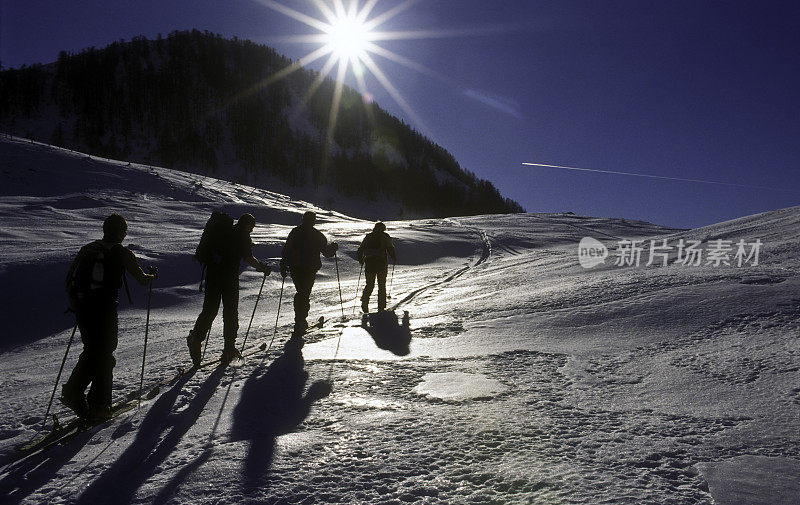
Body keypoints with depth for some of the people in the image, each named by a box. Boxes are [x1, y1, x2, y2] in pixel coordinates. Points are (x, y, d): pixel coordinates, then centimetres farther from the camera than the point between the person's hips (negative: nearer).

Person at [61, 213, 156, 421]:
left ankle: (73, 391, 7)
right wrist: (152, 275, 25)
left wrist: (75, 306, 24)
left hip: (82, 309, 5)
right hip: (104, 311, -5)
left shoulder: (87, 249, 13)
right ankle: (99, 406, 10)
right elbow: (142, 279, 3)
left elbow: (69, 278, 15)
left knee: (91, 352, 21)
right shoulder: (122, 253, -3)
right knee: (104, 356, 6)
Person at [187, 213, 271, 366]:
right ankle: (229, 348, 7)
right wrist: (262, 267, 3)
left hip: (212, 273, 5)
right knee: (230, 311, 4)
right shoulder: (242, 236, -1)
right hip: (230, 276, -5)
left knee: (209, 310, 6)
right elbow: (248, 258, -11)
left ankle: (196, 337, -16)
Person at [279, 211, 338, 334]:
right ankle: (300, 322, -7)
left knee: (300, 293, 20)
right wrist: (333, 247, 24)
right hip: (310, 269, -3)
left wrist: (283, 267, 10)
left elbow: (285, 251, 3)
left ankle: (300, 320, 22)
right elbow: (327, 252, 3)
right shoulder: (317, 235, -4)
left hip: (295, 269, 3)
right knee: (305, 295, 2)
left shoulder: (294, 233, 4)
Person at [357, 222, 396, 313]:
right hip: (381, 263, -3)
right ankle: (381, 307, 5)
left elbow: (360, 249, 12)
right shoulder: (385, 236, 2)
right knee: (382, 285, 8)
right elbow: (390, 248, -4)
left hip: (369, 263, 3)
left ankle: (365, 301, -11)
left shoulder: (368, 236, 11)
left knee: (369, 285, 13)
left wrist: (361, 259, 25)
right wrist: (394, 258, 11)